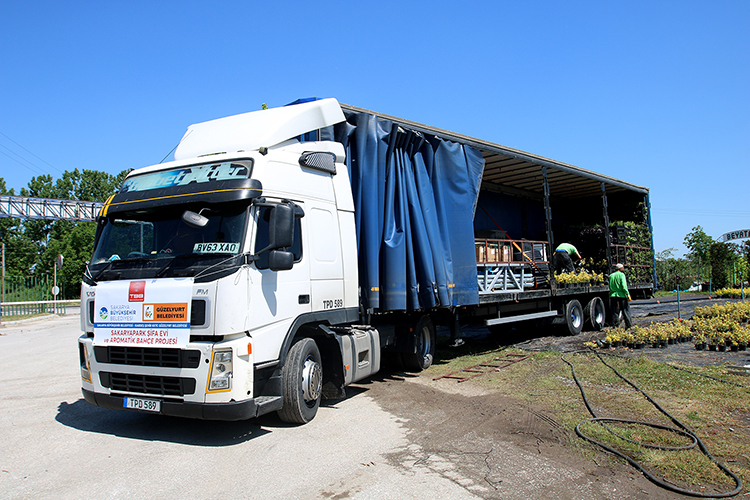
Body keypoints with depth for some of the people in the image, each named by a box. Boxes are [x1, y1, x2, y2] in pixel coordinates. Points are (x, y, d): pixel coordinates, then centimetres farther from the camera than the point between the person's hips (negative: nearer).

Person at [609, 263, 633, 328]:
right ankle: (629, 325, 11)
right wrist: (628, 295, -13)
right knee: (625, 310, 5)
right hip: (622, 295, -4)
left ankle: (615, 326, 2)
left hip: (613, 295, 4)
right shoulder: (621, 274, -4)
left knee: (615, 311, 6)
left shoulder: (611, 276, 12)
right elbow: (624, 286, -13)